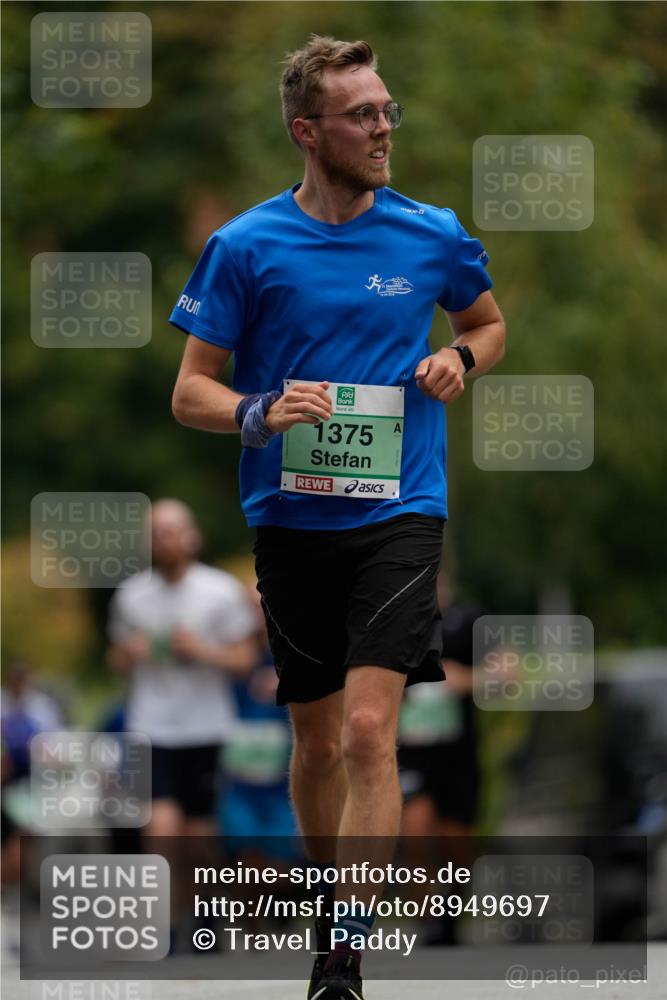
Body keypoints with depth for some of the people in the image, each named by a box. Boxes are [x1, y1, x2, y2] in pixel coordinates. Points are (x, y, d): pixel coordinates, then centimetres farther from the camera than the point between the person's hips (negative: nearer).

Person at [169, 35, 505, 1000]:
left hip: (400, 514, -1)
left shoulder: (434, 235, 2)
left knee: (368, 730, -15)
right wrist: (261, 412, -19)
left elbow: (488, 321, 22)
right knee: (317, 740, 12)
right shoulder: (244, 248, -2)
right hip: (292, 517, 1)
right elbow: (191, 391, 1)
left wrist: (460, 358, -1)